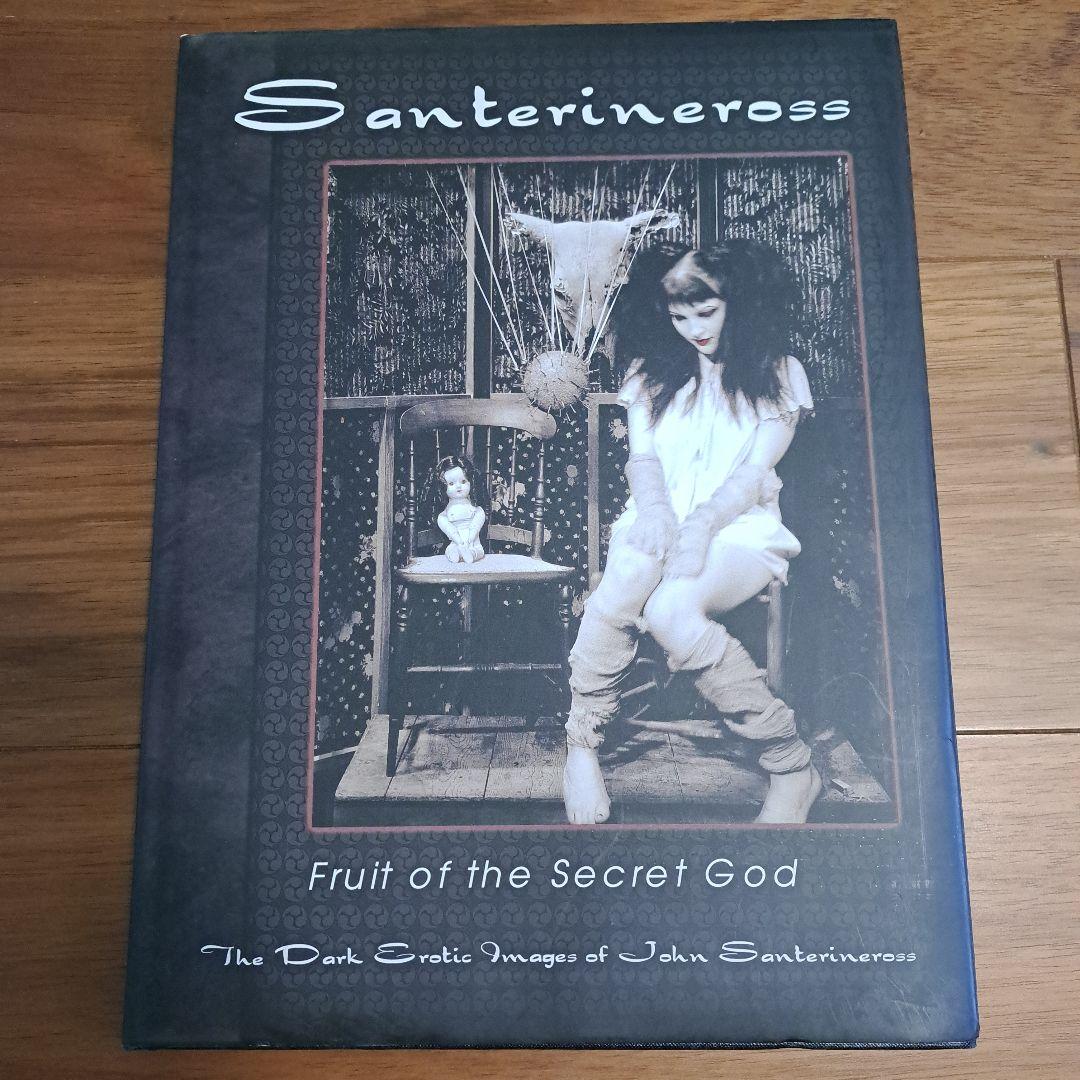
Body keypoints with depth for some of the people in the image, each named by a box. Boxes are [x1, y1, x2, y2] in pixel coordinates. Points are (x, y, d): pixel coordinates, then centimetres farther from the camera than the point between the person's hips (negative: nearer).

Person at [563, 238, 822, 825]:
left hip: (739, 529, -2)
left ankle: (793, 766, -21)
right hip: (661, 518, 2)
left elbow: (756, 469, -3)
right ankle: (581, 742, -21)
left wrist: (703, 524, -22)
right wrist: (653, 505, -18)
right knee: (628, 576, -37)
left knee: (670, 607, -36)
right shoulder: (652, 370, 16)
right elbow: (642, 454, 6)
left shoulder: (778, 374, 8)